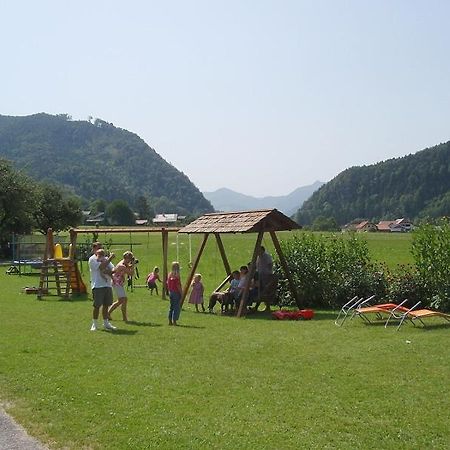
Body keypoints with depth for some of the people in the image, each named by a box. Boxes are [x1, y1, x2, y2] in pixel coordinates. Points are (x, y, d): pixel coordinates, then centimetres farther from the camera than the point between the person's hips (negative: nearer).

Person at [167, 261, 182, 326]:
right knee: (177, 307, -1)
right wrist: (181, 293, -11)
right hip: (176, 293, -7)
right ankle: (174, 320, -3)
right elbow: (178, 285, -17)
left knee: (171, 306, 13)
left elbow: (168, 284, 10)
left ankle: (170, 321, 14)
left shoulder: (170, 274, 6)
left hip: (170, 292, 7)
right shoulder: (177, 275, -14)